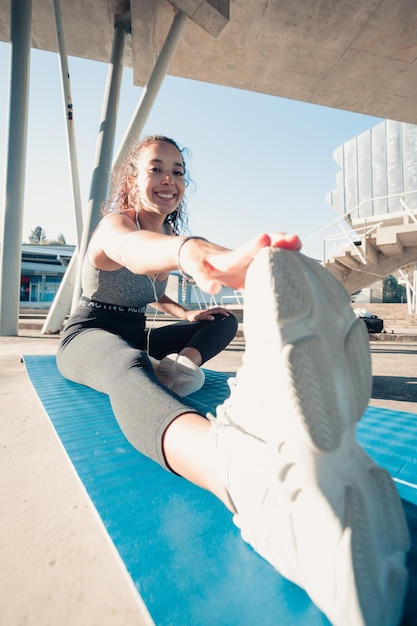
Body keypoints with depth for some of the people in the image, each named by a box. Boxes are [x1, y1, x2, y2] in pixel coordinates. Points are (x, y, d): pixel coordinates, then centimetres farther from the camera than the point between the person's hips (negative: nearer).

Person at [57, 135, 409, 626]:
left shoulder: (167, 233, 10)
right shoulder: (113, 224, -13)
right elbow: (128, 248, -44)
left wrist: (189, 316, 9)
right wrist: (191, 252, -66)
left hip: (136, 336, 8)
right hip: (87, 336, -8)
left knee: (225, 320, 2)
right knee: (129, 367, -45)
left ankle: (184, 360, -33)